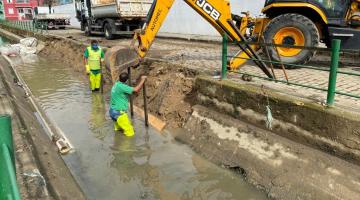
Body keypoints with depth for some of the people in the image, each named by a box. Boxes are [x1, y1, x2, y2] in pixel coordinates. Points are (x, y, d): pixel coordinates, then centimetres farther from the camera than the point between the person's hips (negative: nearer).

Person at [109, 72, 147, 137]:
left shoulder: (116, 84, 7)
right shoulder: (121, 86, -20)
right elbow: (136, 90, -26)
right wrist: (142, 80, -15)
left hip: (113, 111, 9)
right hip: (119, 113, -9)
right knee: (130, 133, -4)